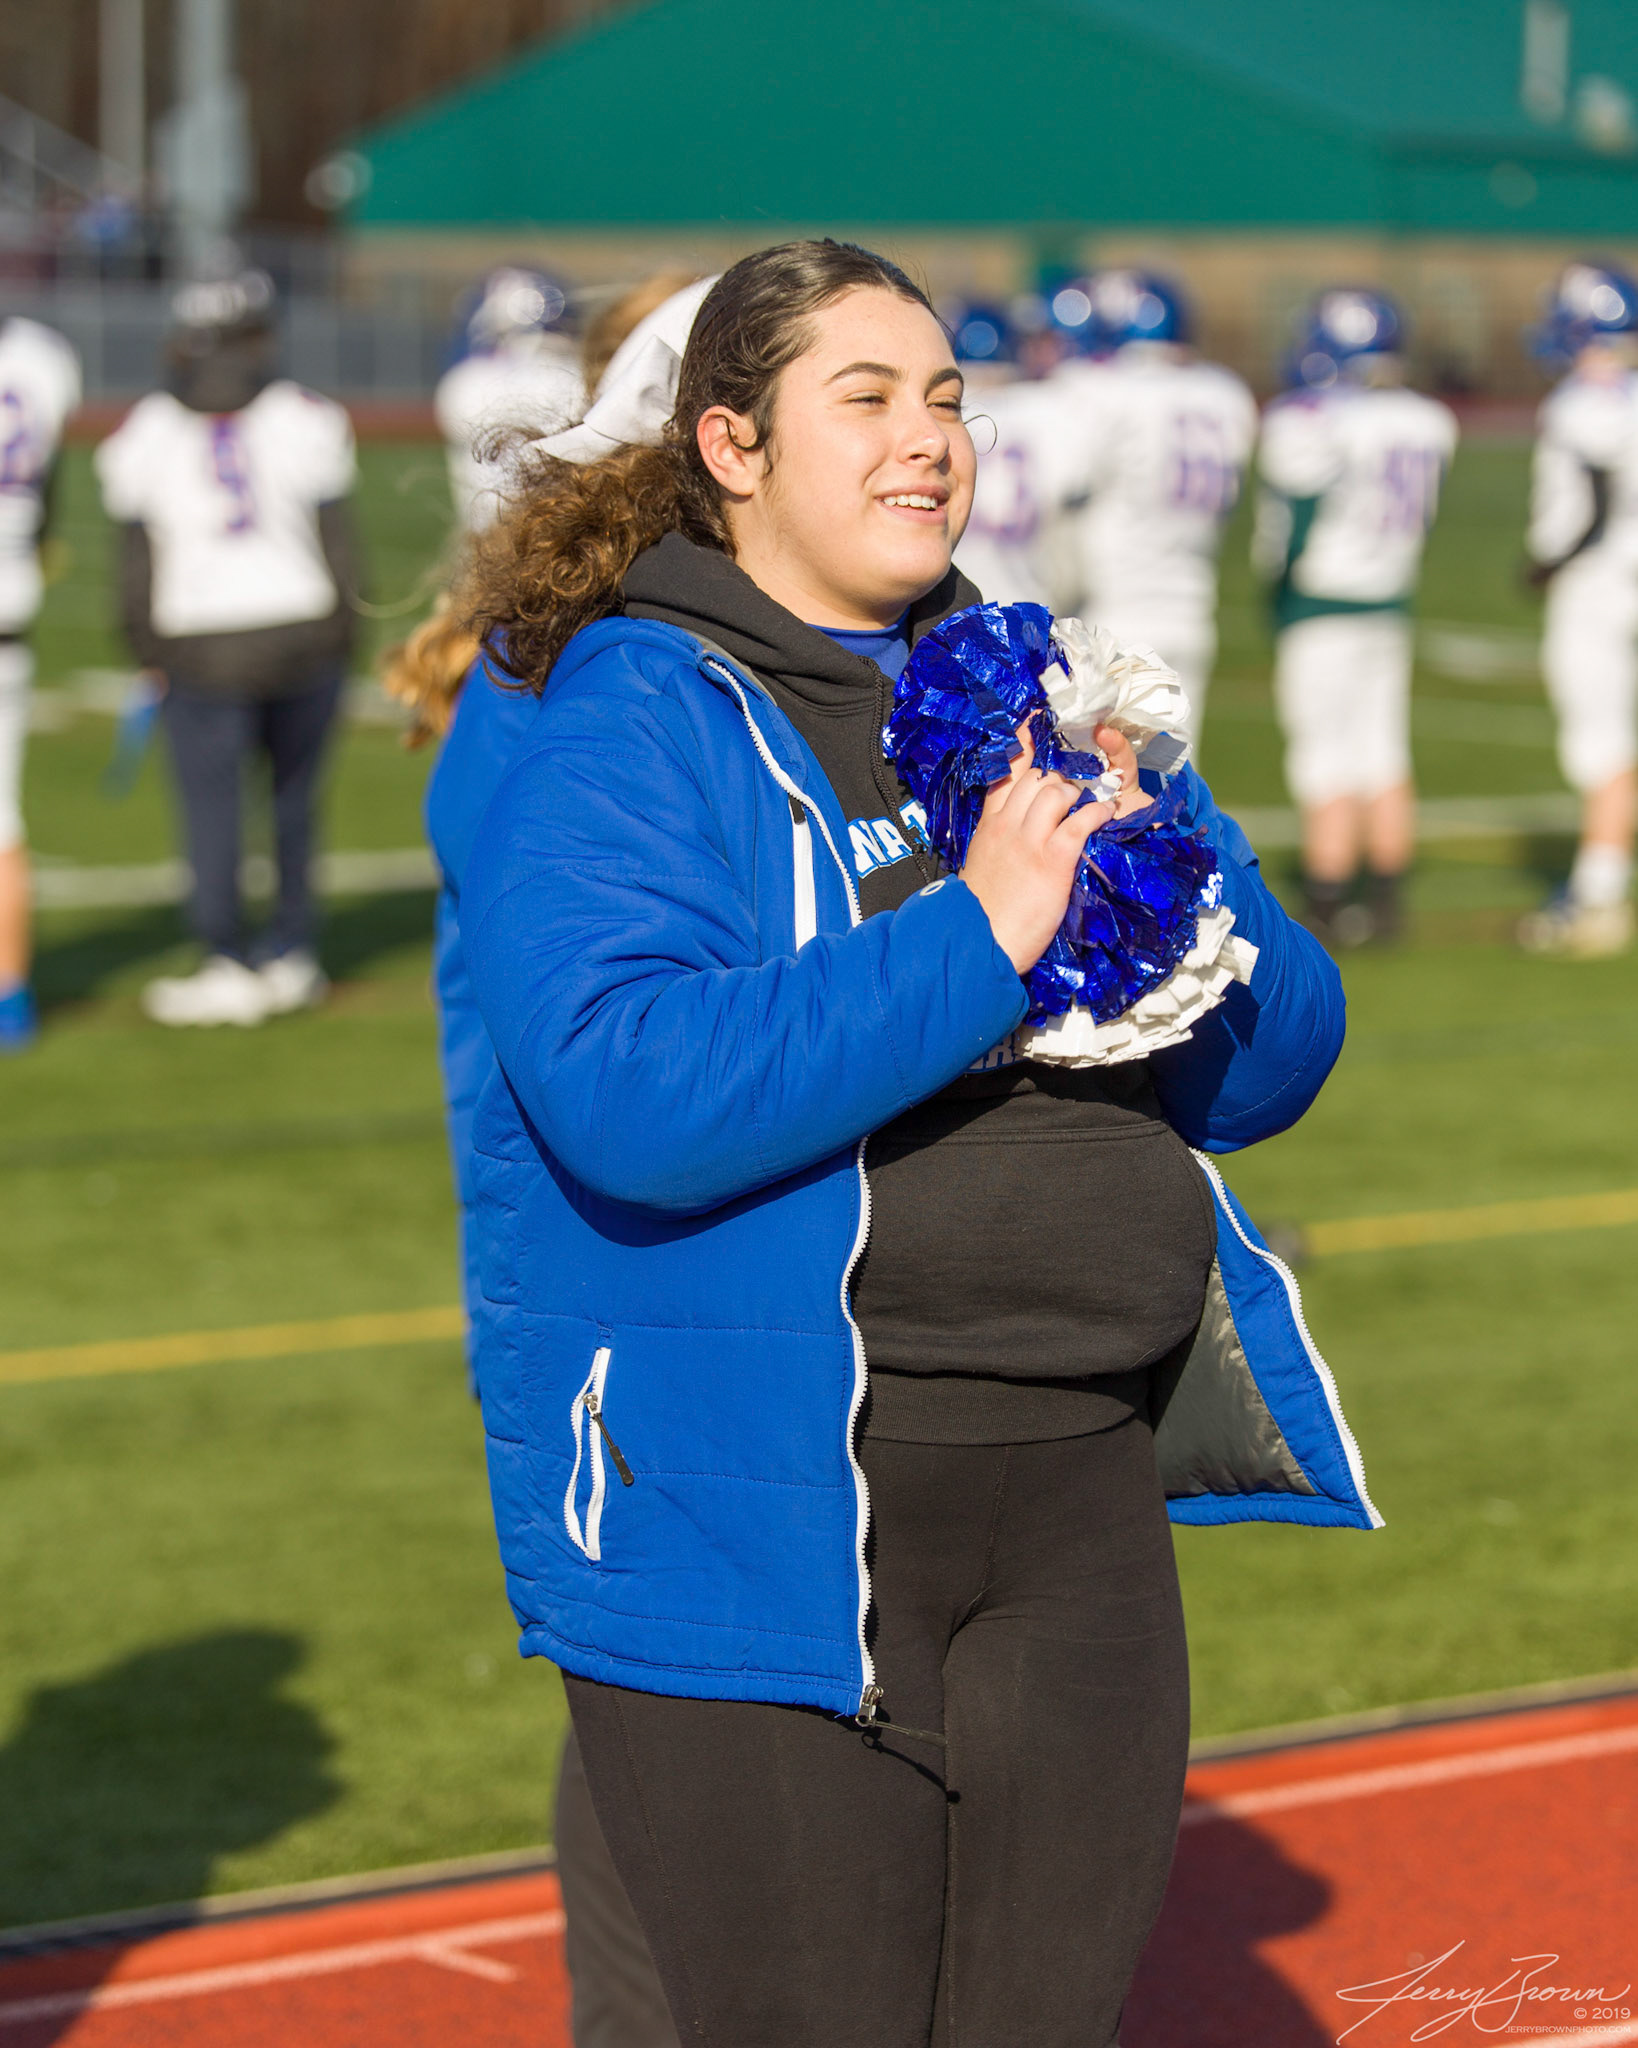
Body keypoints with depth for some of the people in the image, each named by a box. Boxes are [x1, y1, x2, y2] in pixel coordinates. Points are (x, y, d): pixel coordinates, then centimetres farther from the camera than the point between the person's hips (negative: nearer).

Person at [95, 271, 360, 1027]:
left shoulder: (144, 435, -1)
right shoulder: (304, 420, -3)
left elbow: (137, 564, 4)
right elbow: (336, 540, 0)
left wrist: (147, 652, 13)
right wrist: (342, 633, 10)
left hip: (203, 650, -1)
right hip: (302, 632, 1)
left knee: (212, 808, 5)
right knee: (294, 798, 14)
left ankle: (228, 965, 5)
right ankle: (290, 955, 19)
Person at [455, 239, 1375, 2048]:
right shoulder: (627, 731, -7)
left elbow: (1269, 1069, 14)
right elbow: (631, 1089, -24)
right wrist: (976, 936, -23)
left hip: (1077, 1496, 6)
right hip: (753, 1517, -6)